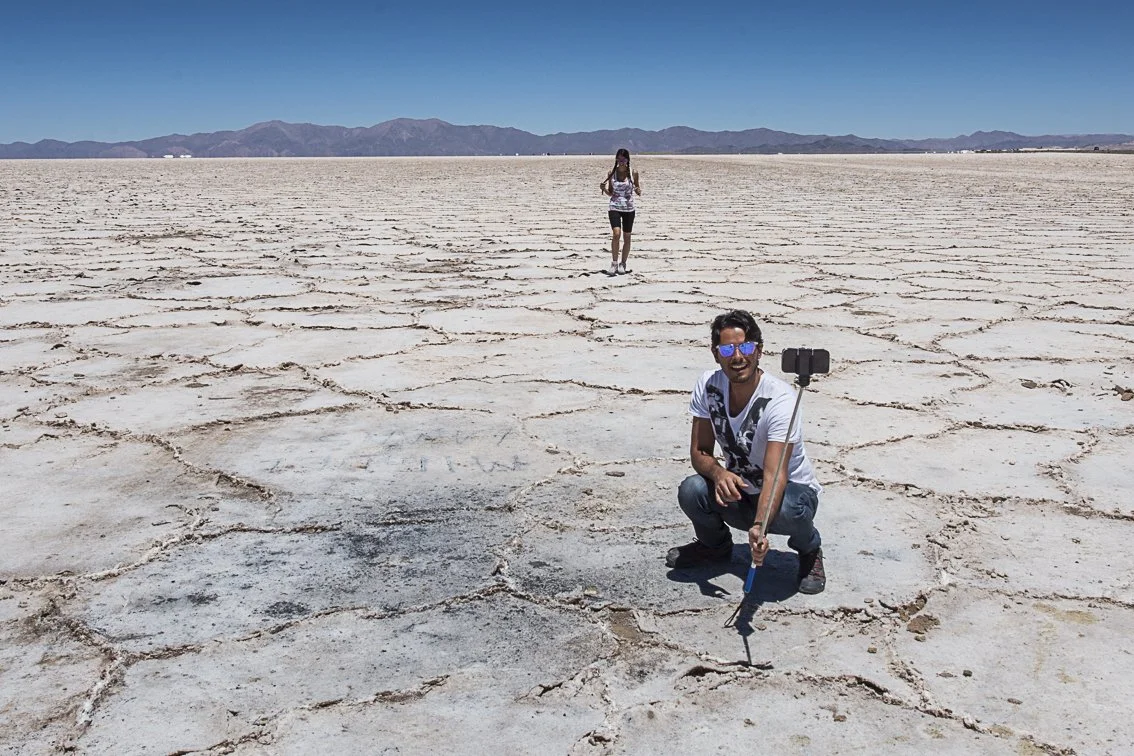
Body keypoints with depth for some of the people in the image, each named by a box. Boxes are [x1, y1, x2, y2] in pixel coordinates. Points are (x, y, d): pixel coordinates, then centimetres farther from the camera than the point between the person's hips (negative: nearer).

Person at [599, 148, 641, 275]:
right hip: (615, 208, -1)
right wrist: (603, 189, -11)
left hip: (629, 209, 1)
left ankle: (623, 263, 24)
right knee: (616, 233, -20)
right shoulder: (611, 173, 1)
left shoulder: (633, 173, -1)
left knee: (626, 237, 8)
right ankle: (614, 262, -9)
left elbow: (638, 193, 7)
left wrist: (639, 191, -15)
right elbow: (610, 193, 8)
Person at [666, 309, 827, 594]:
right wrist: (719, 473, -32)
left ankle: (809, 549, 1)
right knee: (691, 490, -26)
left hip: (793, 489, -3)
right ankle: (715, 544, 10)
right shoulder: (708, 386, -13)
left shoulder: (780, 399, -28)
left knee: (786, 510, -38)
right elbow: (699, 452, -8)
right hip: (738, 490, 4)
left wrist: (758, 528, -54)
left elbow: (775, 476, -38)